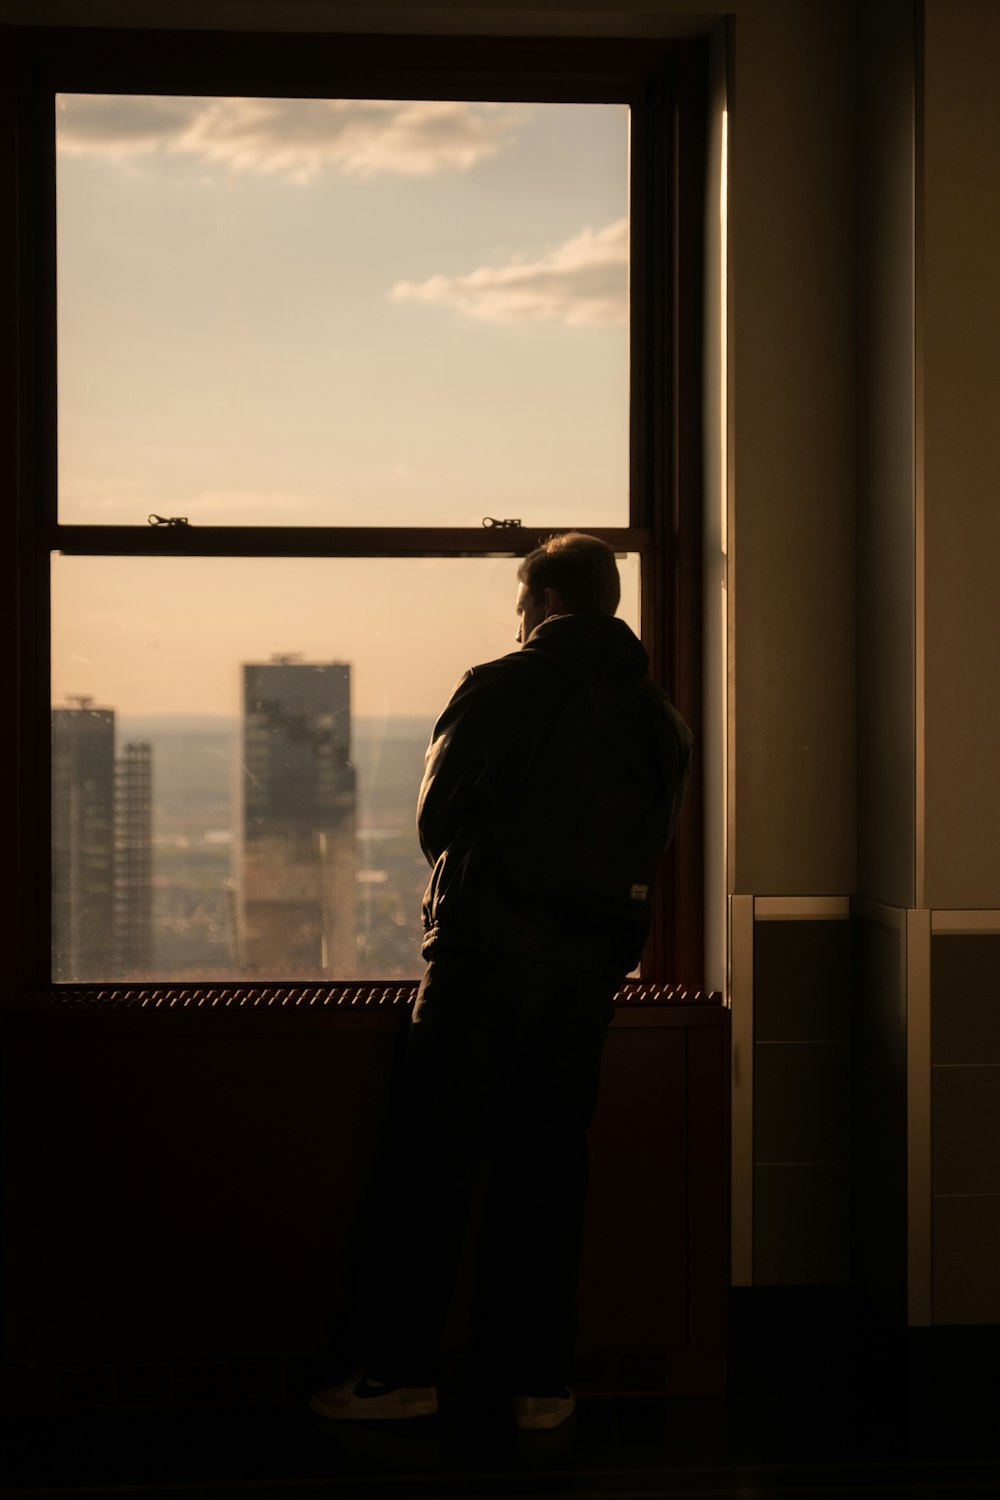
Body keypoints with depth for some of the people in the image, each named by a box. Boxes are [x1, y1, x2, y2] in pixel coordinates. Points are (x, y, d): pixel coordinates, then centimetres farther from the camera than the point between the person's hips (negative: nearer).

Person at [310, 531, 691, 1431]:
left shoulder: (504, 689, -7)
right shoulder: (662, 720, 9)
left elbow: (436, 818, -3)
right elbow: (651, 848, 11)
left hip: (488, 957, -5)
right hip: (590, 966, 5)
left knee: (435, 1164, 2)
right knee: (548, 1171, 9)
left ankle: (401, 1369, 6)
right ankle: (539, 1379, 13)